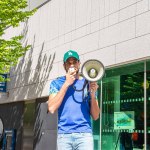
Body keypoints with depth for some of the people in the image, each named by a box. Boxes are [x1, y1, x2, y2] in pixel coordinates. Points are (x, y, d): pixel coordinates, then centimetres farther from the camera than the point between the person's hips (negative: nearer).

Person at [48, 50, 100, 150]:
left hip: (84, 133, 0)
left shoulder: (88, 83, 10)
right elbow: (52, 108, -8)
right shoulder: (57, 83, 9)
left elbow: (95, 116, 6)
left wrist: (93, 94, -10)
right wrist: (66, 83, -7)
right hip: (63, 134, 0)